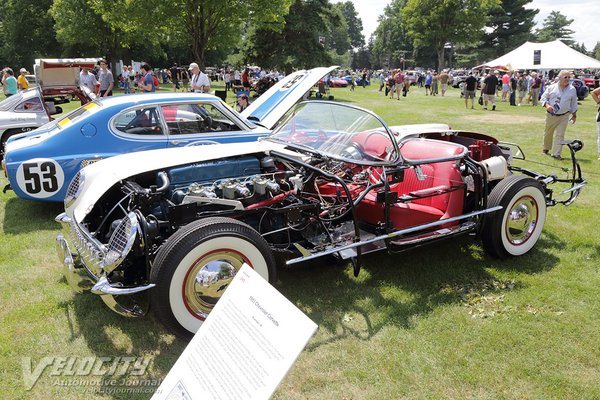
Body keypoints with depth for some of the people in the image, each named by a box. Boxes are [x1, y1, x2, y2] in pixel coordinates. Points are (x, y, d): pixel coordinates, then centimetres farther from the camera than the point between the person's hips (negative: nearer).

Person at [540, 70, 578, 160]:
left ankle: (556, 153, -3)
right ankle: (546, 148, 36)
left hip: (564, 116, 0)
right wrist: (547, 105, -20)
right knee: (548, 132, 14)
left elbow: (573, 104, 10)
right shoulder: (551, 87, -3)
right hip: (551, 115, 0)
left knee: (560, 134, -5)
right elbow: (543, 98, 0)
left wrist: (574, 115, 12)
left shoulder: (572, 90, 3)